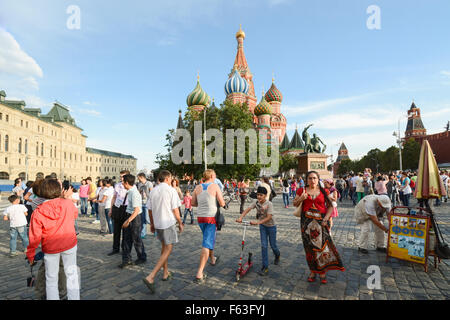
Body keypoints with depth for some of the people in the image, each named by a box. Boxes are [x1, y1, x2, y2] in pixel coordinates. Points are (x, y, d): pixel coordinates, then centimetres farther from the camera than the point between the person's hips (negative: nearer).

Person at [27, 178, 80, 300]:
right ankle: (74, 297, 22)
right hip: (69, 244, 0)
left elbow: (35, 237, -9)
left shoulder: (38, 212, -14)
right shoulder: (68, 203, -16)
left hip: (50, 248, 0)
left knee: (51, 279, 18)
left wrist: (30, 254, 6)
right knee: (71, 274, 15)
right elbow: (75, 214, 8)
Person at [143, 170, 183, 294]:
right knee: (168, 250, 0)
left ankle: (166, 273, 32)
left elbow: (150, 210, 10)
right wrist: (180, 223, 1)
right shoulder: (171, 190, -13)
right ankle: (150, 277, -9)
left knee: (164, 247, 21)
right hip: (169, 223, -7)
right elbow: (175, 210, -11)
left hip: (157, 223, 7)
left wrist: (152, 224, 21)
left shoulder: (153, 191, 5)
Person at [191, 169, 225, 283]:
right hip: (211, 218, -5)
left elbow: (193, 203, 7)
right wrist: (218, 202, 12)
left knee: (209, 239, 28)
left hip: (200, 217, 5)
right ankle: (199, 274, -6)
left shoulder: (198, 188, 2)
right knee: (207, 244, -3)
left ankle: (212, 259, 49)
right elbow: (222, 204, -10)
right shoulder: (215, 186, -9)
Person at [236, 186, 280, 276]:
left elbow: (269, 217, -28)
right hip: (262, 226, 4)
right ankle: (265, 267, 7)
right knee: (263, 246, 0)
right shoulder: (256, 203, -9)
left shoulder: (269, 204, -23)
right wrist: (240, 217, -35)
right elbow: (248, 209, -20)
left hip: (271, 226, -3)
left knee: (273, 245, 10)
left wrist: (257, 222, -38)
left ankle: (277, 255, 45)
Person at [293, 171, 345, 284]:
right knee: (310, 246, 6)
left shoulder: (324, 192, 4)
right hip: (307, 221, 1)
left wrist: (326, 219, -8)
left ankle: (322, 272, 12)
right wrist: (301, 199, -12)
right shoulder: (302, 190, 5)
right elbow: (295, 204, 8)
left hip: (321, 221, 0)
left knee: (323, 244, -4)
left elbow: (330, 206, 4)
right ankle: (313, 271, 20)